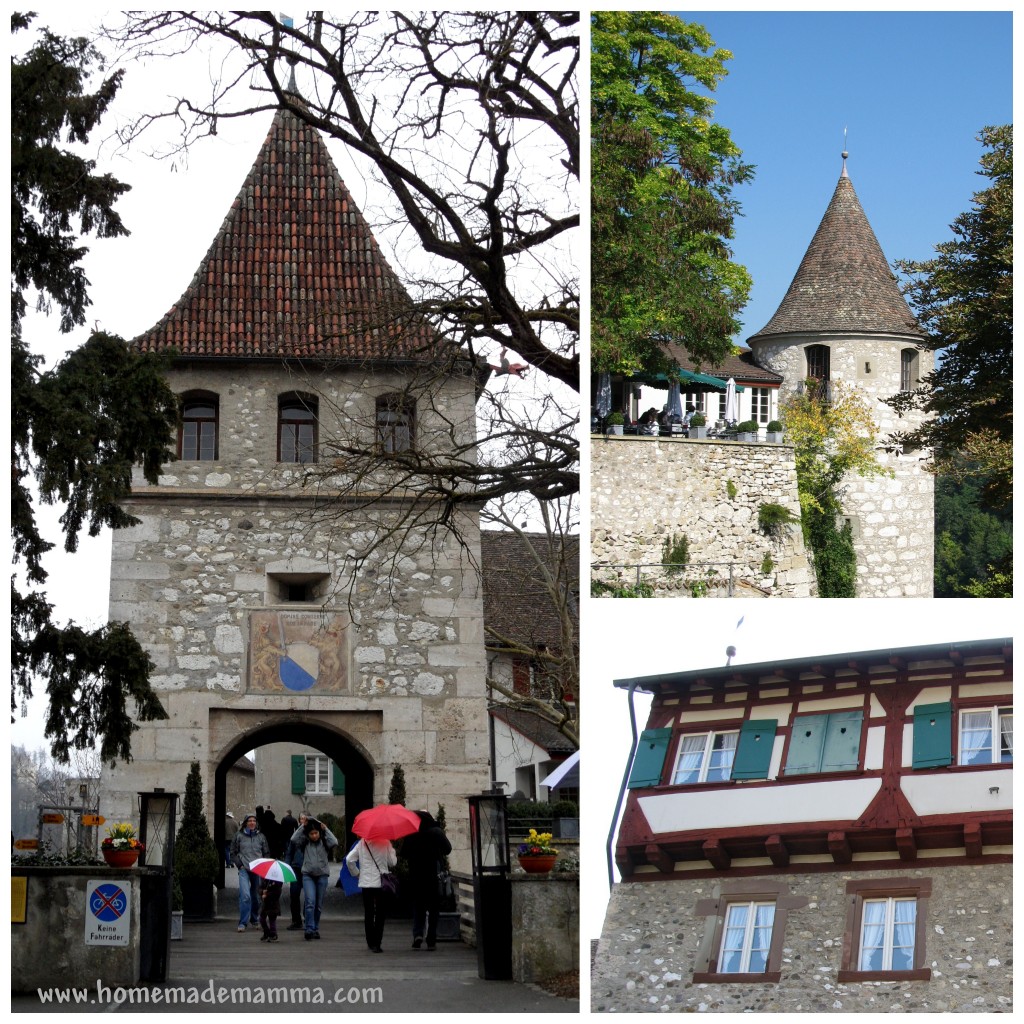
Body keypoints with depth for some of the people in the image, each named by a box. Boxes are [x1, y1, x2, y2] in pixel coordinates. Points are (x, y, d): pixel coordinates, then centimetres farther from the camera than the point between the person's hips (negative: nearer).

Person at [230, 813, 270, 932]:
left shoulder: (261, 836, 8)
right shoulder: (239, 836, 3)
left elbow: (266, 853, 15)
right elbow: (233, 853, 9)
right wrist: (239, 864, -1)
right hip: (244, 870, -3)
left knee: (256, 896, 9)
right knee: (245, 895, -15)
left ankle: (255, 919, 27)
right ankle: (243, 923, -13)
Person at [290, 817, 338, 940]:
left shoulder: (324, 841, 2)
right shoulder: (305, 842, 4)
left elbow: (334, 842, -16)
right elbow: (294, 839, -10)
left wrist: (325, 829, -9)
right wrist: (302, 827, -7)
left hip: (322, 875, 1)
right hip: (308, 875, -1)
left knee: (319, 904, 8)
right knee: (310, 902, -13)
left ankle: (315, 929, 18)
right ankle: (309, 929, -16)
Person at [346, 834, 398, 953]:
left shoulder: (362, 844, 2)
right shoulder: (385, 843, -5)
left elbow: (349, 860, -3)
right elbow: (392, 862, -2)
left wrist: (356, 873, 10)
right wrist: (393, 852, 15)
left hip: (366, 882, 2)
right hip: (382, 883, -2)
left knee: (368, 913, 11)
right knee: (380, 914, 4)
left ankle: (371, 943, 11)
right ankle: (377, 943, -3)